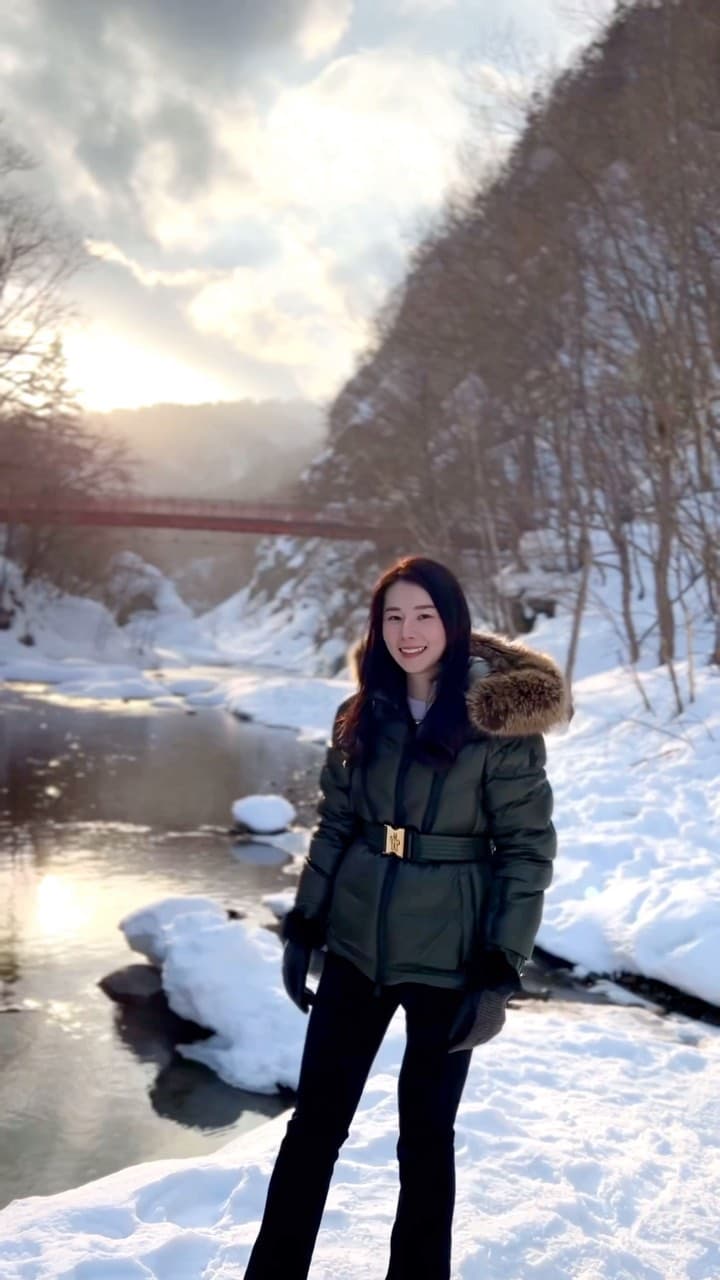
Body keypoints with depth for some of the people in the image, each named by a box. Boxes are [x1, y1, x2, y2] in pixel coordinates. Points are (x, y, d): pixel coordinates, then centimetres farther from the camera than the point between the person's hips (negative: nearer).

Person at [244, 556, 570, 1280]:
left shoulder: (502, 722, -12)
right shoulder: (362, 716, 3)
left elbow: (526, 852, -11)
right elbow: (334, 827, 10)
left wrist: (500, 974, -13)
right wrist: (302, 928, 6)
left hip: (447, 960, -4)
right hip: (355, 946, 4)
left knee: (425, 1135, 9)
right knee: (315, 1121, 11)